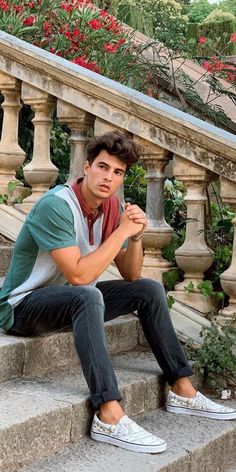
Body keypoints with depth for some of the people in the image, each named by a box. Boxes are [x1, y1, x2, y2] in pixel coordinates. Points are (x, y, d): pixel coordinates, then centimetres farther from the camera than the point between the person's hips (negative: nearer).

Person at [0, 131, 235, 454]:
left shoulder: (112, 207, 1)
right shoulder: (56, 205, -24)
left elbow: (131, 276, 7)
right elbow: (78, 275, -31)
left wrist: (136, 236, -12)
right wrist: (121, 231, -26)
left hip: (73, 300, 9)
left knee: (150, 290, 2)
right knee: (87, 296, -37)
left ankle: (182, 390, 6)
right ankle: (109, 416, -42)